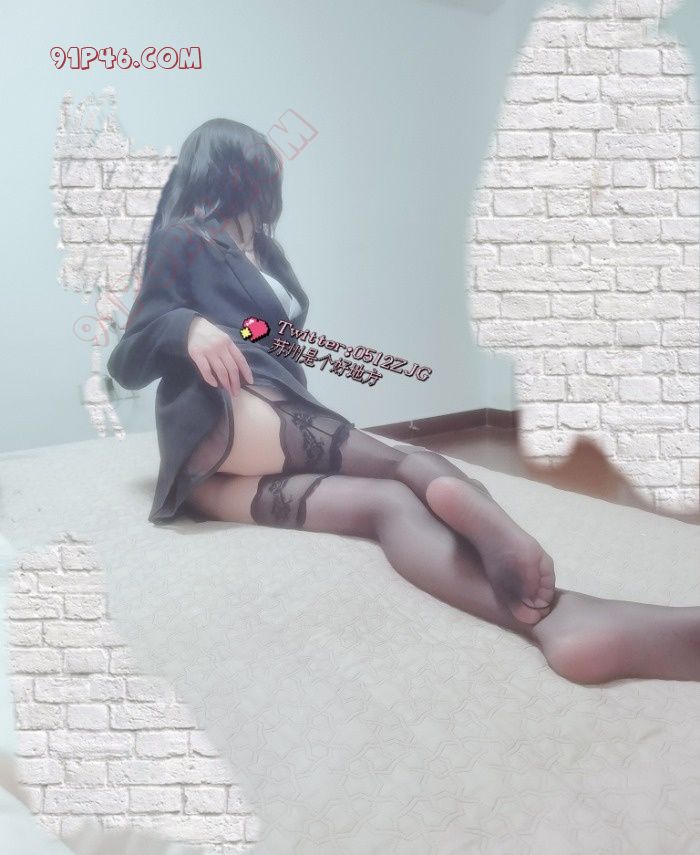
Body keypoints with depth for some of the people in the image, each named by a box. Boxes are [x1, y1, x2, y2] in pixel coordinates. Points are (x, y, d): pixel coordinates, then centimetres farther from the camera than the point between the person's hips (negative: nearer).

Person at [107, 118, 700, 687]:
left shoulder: (262, 251, 31)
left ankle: (554, 618, -47)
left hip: (274, 444, 4)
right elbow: (127, 365, 3)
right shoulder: (180, 242, 12)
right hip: (220, 429, -4)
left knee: (388, 500, -26)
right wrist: (187, 325, -16)